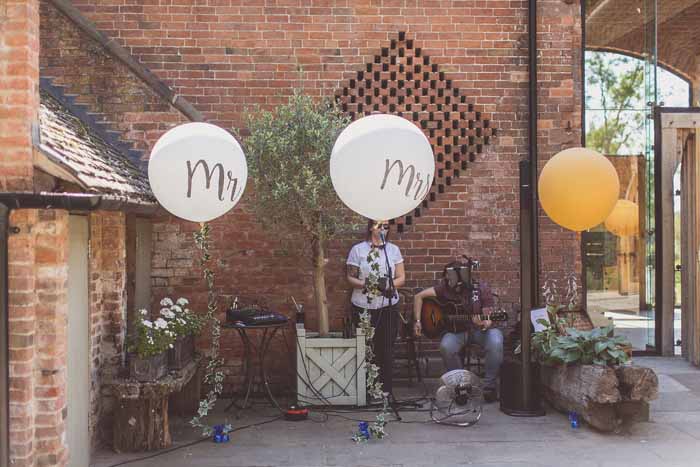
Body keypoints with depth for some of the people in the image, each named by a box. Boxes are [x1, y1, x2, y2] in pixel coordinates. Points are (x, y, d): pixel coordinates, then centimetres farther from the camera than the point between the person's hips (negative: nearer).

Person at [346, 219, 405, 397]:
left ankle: (386, 390, 11)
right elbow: (350, 277, 2)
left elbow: (401, 278, 6)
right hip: (363, 307, -1)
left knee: (386, 349, 1)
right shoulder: (357, 250, 2)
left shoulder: (393, 250, 7)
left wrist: (389, 285, -14)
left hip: (388, 306, 2)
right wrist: (363, 284, -18)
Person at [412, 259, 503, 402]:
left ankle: (489, 385, -17)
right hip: (456, 330, 2)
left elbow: (488, 319, -13)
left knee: (495, 341, -34)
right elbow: (419, 296, -1)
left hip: (478, 330, -2)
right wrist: (417, 321, -8)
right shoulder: (446, 287, -5)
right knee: (446, 346, -32)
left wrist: (483, 324, -37)